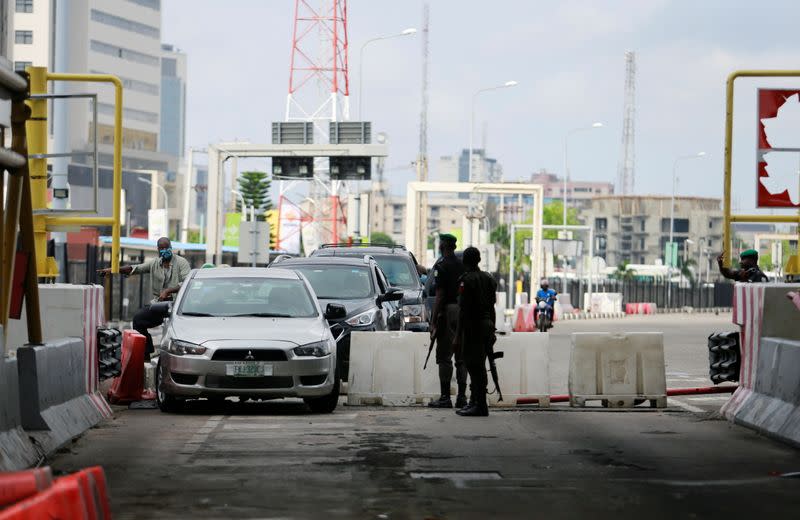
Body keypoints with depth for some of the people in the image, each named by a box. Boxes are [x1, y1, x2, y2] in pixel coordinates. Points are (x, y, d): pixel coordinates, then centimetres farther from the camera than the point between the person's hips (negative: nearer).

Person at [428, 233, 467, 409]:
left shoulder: (441, 265, -9)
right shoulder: (463, 265, 10)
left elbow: (439, 295, -14)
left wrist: (433, 322, -12)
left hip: (447, 310, -6)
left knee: (444, 357, -3)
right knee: (461, 357, 9)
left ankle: (445, 397, -5)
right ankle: (462, 396, 9)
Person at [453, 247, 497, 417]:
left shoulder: (467, 280, -12)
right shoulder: (489, 279, 12)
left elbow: (463, 310, -16)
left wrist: (458, 336, -15)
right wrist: (492, 330, 21)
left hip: (473, 326, -8)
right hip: (487, 325, 8)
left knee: (475, 366, -6)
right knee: (478, 366, 15)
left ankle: (480, 405, -7)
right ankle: (475, 402, 21)